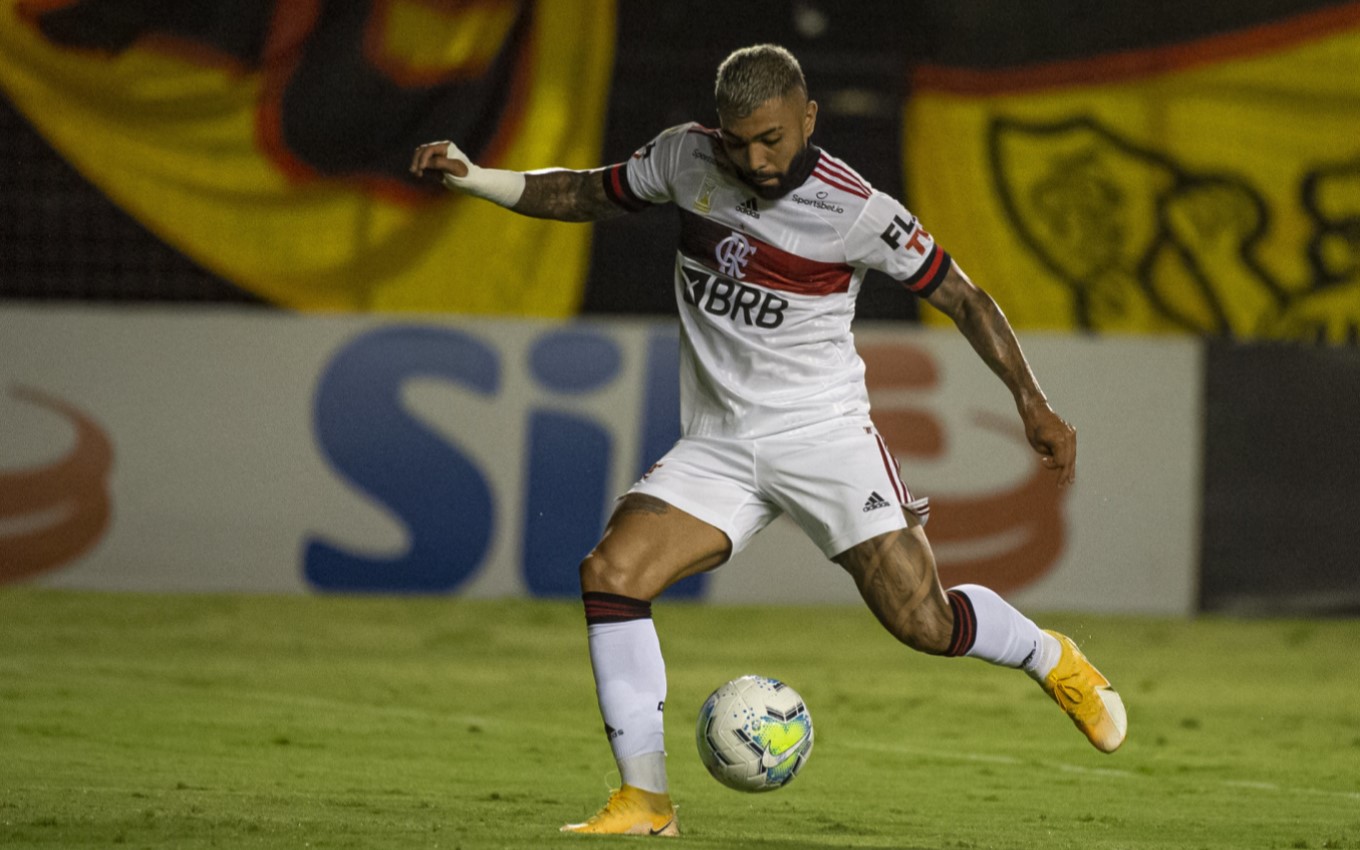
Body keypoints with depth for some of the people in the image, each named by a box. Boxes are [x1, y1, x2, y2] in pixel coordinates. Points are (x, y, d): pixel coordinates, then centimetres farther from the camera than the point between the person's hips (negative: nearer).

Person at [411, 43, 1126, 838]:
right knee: (611, 571, -18)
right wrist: (474, 178, 2)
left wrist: (1034, 405, -9)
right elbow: (588, 194, 15)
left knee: (922, 620, -13)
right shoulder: (685, 158, -2)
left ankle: (1054, 660, 21)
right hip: (718, 445, 4)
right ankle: (645, 798, -9)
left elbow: (963, 296, -4)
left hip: (823, 430, -4)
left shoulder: (855, 211, -14)